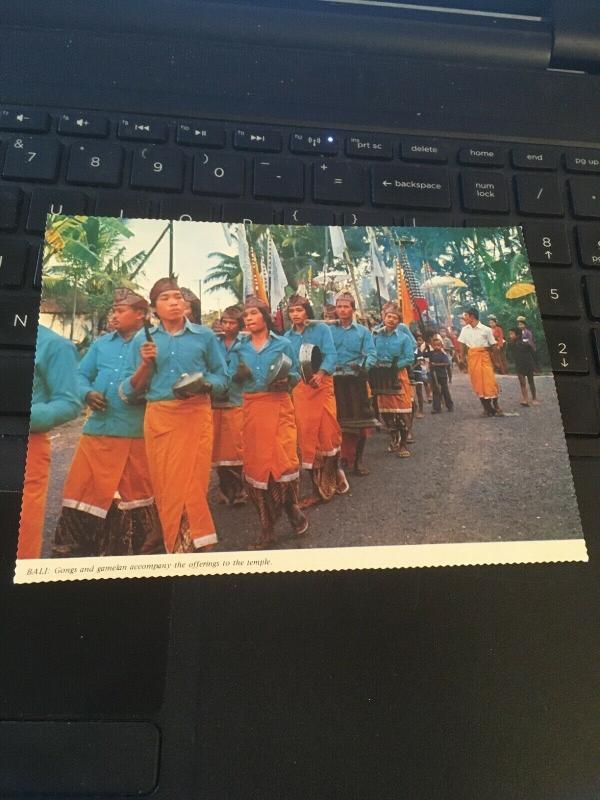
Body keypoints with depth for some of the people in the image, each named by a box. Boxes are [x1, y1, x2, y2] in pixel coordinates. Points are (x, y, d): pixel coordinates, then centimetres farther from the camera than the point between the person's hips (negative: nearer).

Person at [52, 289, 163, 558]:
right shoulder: (101, 343, 14)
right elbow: (81, 375, 15)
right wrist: (87, 393, -5)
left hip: (136, 433, -4)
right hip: (97, 429, 5)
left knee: (137, 492, 8)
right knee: (80, 488, 9)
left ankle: (144, 550, 25)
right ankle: (69, 549, 25)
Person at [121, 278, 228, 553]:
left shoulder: (204, 335, 5)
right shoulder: (143, 338, 7)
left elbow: (222, 378, 7)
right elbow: (132, 391, 5)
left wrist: (203, 384, -13)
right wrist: (145, 364, -10)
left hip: (196, 415, -1)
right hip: (159, 417, 2)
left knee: (192, 483, -1)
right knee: (166, 485, 6)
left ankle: (195, 543, 14)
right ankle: (176, 546, 22)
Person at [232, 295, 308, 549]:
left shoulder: (283, 344, 2)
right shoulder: (240, 348, 9)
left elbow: (296, 375, 4)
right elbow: (235, 380, 11)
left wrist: (285, 379, -16)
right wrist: (238, 375, -11)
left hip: (278, 406, -2)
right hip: (251, 409, 3)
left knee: (285, 459, -10)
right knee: (256, 463, 3)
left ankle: (292, 508, 20)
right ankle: (267, 527, 14)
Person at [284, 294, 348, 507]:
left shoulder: (322, 329, 1)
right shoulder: (287, 337, 11)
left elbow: (331, 355, -10)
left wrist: (320, 374, -27)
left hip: (321, 386, -3)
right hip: (298, 389, 3)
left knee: (327, 434, -5)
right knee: (307, 437, 3)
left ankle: (331, 479, 18)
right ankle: (318, 489, 12)